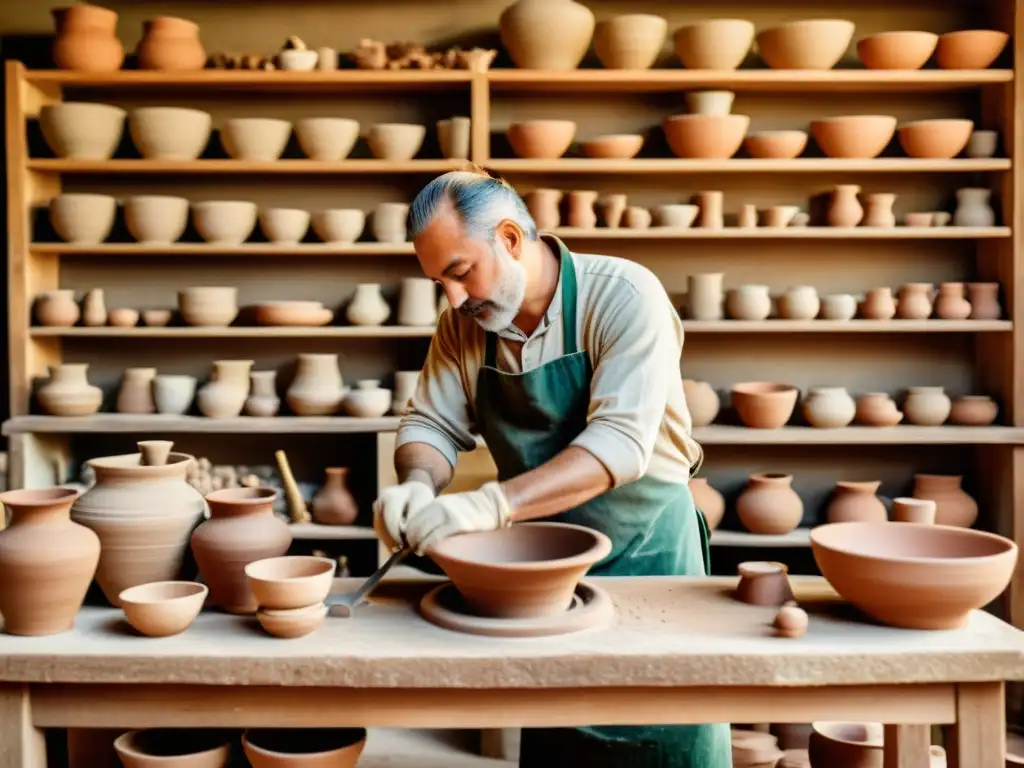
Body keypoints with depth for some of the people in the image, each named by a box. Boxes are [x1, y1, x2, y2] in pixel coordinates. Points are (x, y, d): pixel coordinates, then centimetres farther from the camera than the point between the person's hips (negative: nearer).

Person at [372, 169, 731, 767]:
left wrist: (493, 504, -39)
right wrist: (419, 483, -23)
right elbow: (431, 425, 1)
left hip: (644, 549, -4)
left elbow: (620, 442, -29)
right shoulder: (465, 322, -2)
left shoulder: (623, 297, -20)